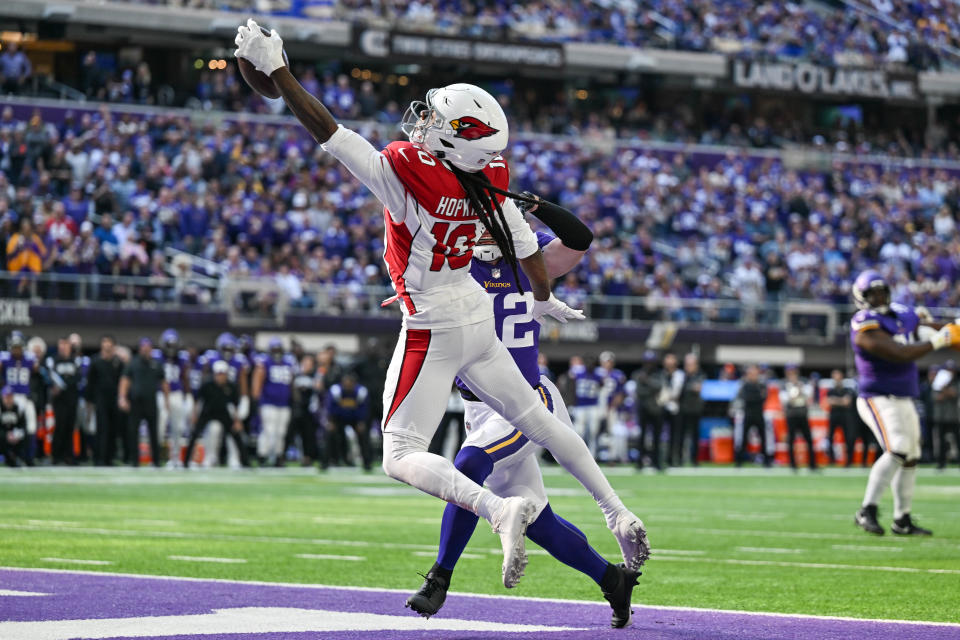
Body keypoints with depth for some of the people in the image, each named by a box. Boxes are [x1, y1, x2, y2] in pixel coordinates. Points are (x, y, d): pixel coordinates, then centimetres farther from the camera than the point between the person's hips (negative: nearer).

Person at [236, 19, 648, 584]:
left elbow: (327, 129, -22)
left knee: (403, 457, -2)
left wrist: (274, 67, -16)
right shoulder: (489, 175, -5)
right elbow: (525, 246, 8)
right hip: (478, 320, 7)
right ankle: (620, 515, 22)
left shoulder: (405, 169, -25)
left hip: (434, 330, -7)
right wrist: (546, 301, 26)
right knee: (538, 420, 22)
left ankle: (501, 510, -23)